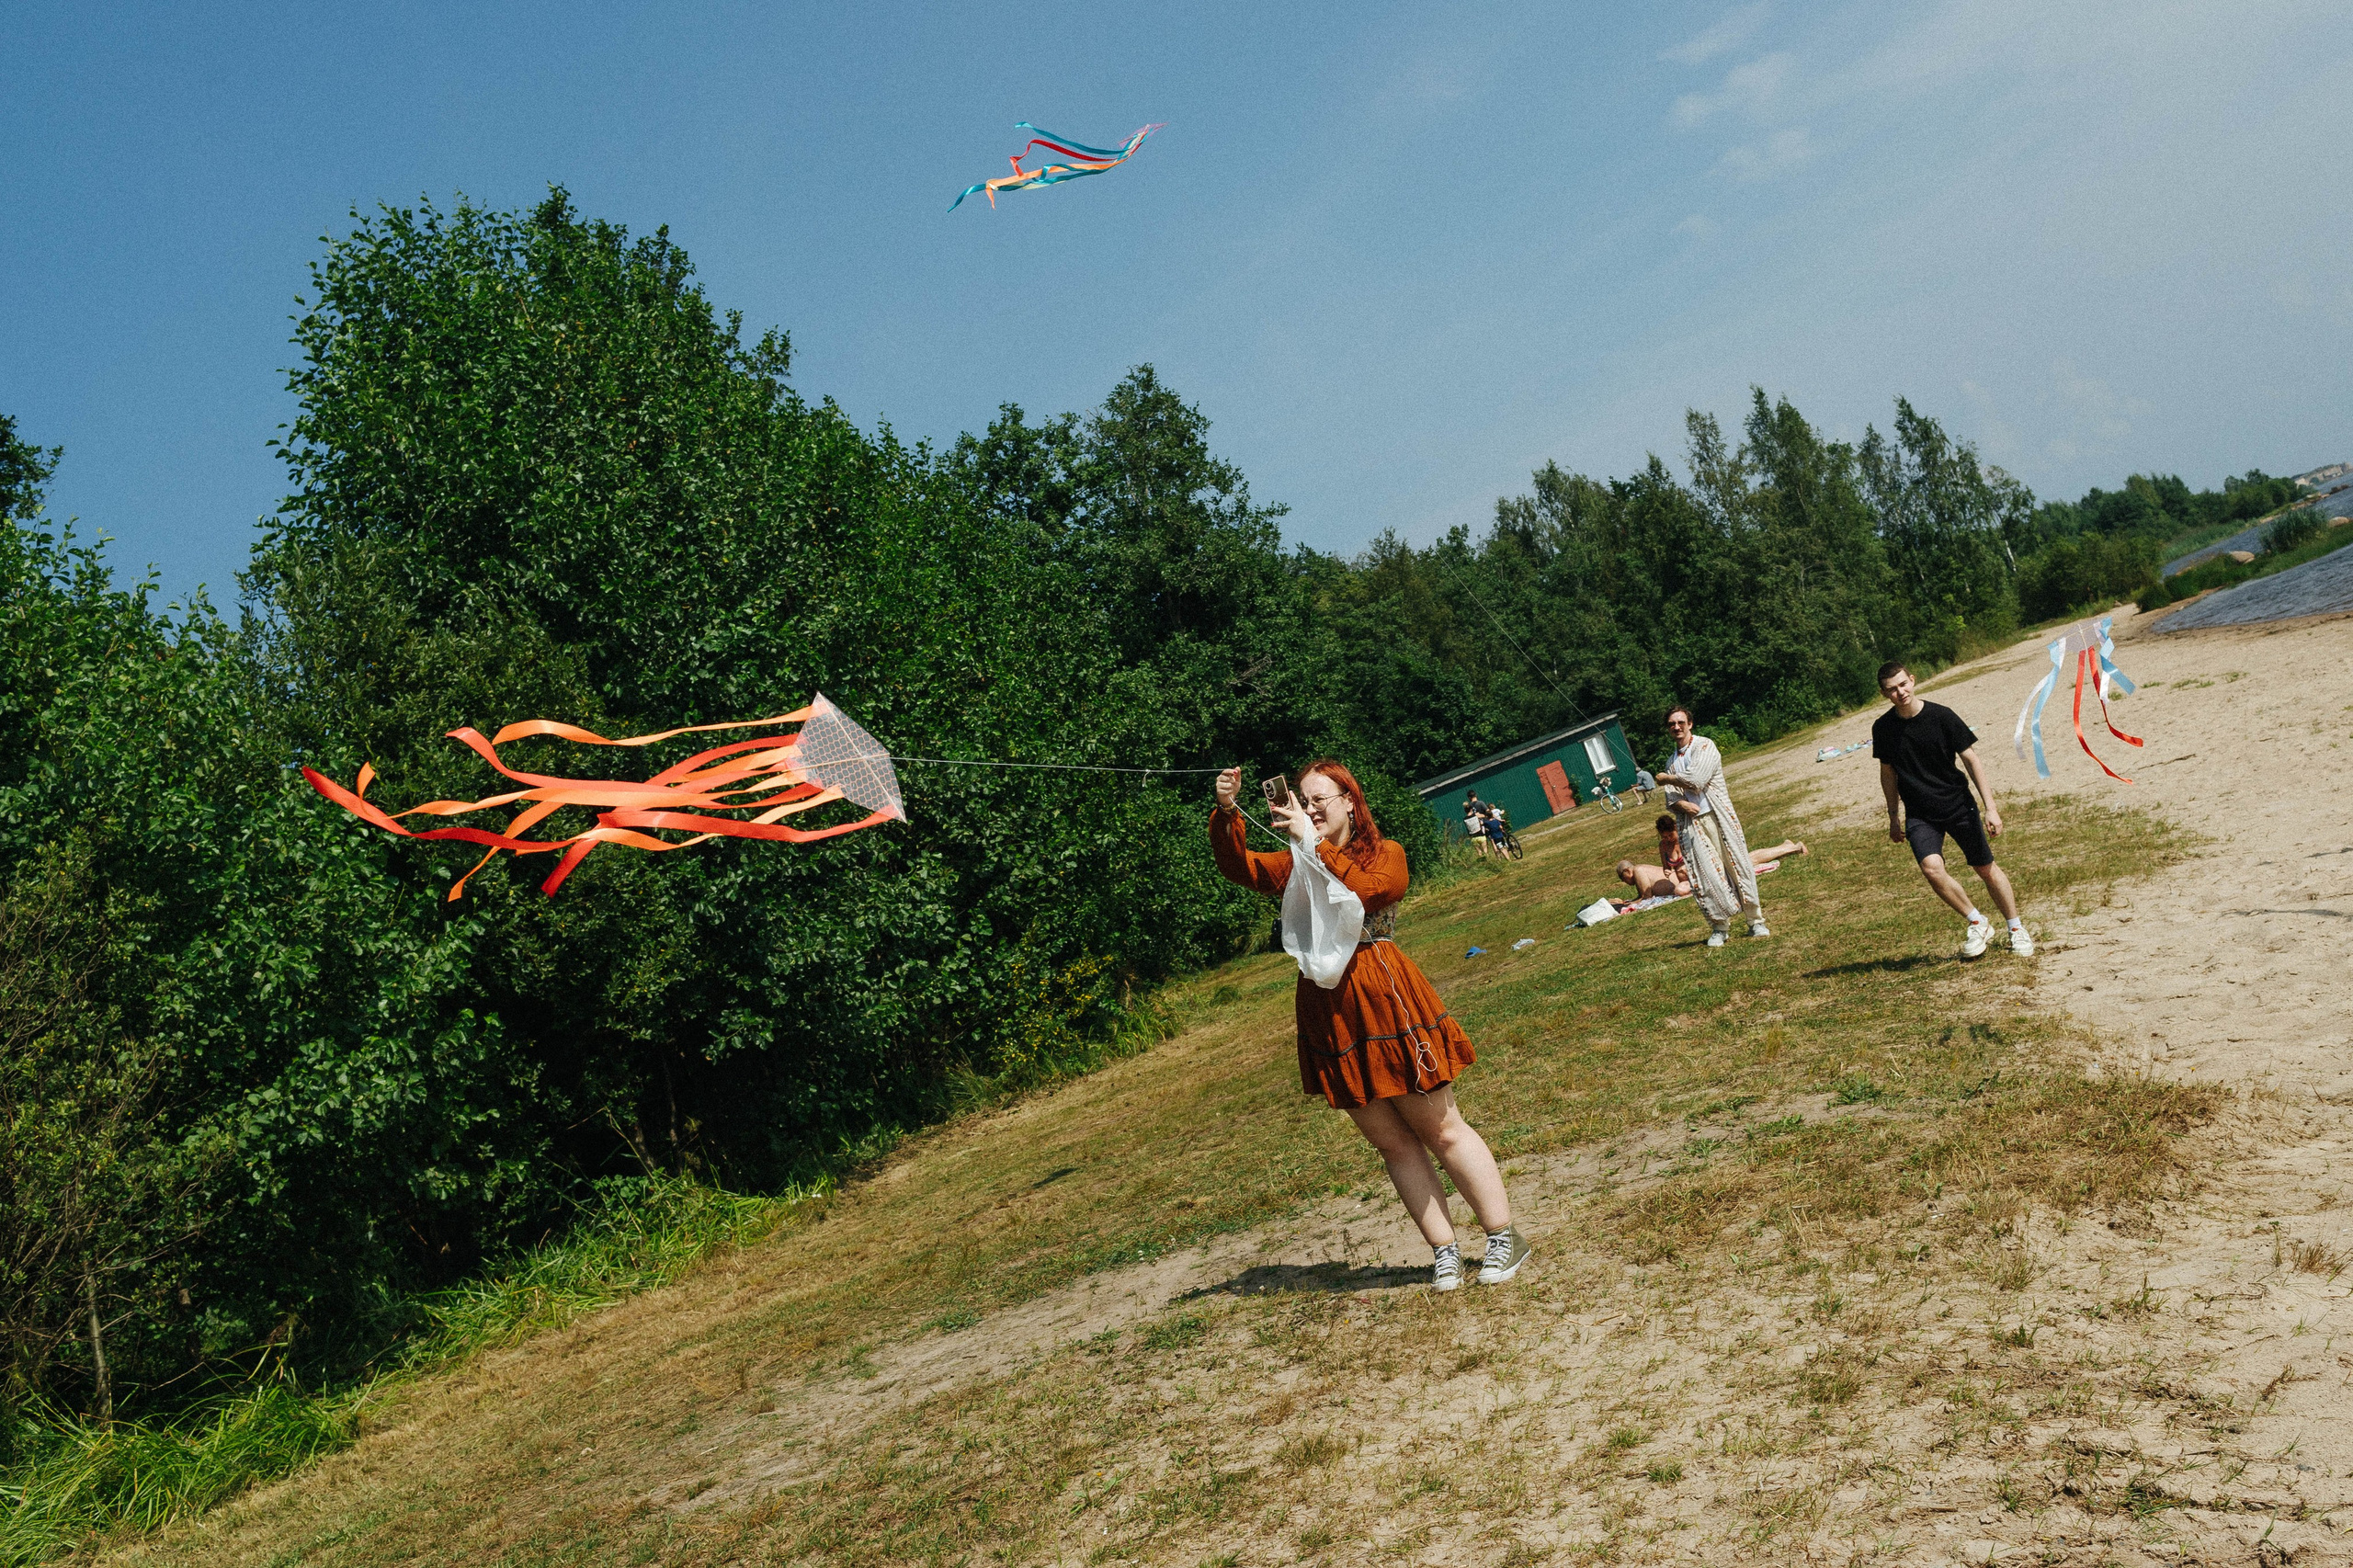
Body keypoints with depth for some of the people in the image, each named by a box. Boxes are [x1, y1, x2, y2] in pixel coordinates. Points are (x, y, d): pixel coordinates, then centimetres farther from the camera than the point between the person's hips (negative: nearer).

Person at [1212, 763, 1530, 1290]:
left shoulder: (1385, 853, 2)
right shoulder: (1294, 865, 13)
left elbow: (1364, 889, -19)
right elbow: (1237, 867, -3)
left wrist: (1314, 842, -22)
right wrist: (1226, 812, -20)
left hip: (1387, 1000, -4)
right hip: (1330, 1012, 4)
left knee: (1441, 1130, 3)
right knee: (1393, 1144, 10)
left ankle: (1504, 1238, 14)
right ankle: (1444, 1251, 19)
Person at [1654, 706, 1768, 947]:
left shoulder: (1705, 746, -2)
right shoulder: (1671, 761, 17)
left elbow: (1695, 780, -15)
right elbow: (1671, 798, 12)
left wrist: (1666, 779, 1)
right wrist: (1681, 804, -12)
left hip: (1718, 817, -4)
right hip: (1691, 822, 5)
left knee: (1738, 867, -3)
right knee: (1705, 874, -3)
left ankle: (1756, 922, 8)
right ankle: (1719, 926, 8)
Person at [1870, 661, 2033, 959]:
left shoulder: (1941, 716, -12)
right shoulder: (1882, 728, -5)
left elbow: (1971, 759, -6)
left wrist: (1990, 807, -10)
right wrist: (1894, 817, 15)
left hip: (1958, 805, -1)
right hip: (1919, 814, 1)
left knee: (1986, 869, 6)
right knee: (1931, 867, -22)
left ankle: (2017, 929, 27)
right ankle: (1977, 923, -2)